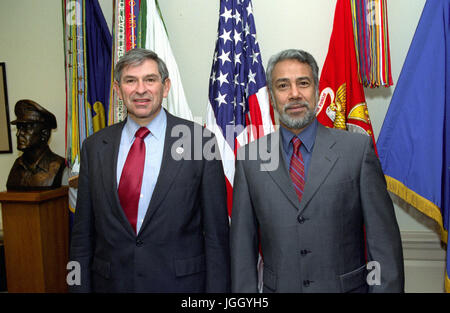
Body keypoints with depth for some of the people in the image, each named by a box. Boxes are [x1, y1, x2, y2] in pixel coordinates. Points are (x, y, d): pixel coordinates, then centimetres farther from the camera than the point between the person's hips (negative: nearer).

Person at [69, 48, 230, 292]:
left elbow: (216, 231, -7)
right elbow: (83, 232, 5)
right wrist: (80, 286, 3)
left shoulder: (200, 141, -9)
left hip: (181, 282, -2)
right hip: (111, 283, 3)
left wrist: (217, 290, -8)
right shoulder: (95, 147, 1)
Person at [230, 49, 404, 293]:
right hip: (279, 286, 1)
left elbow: (383, 236, -6)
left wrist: (387, 288, -8)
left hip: (347, 286, -1)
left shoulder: (357, 148, -7)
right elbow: (242, 242, 0)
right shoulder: (249, 158, -3)